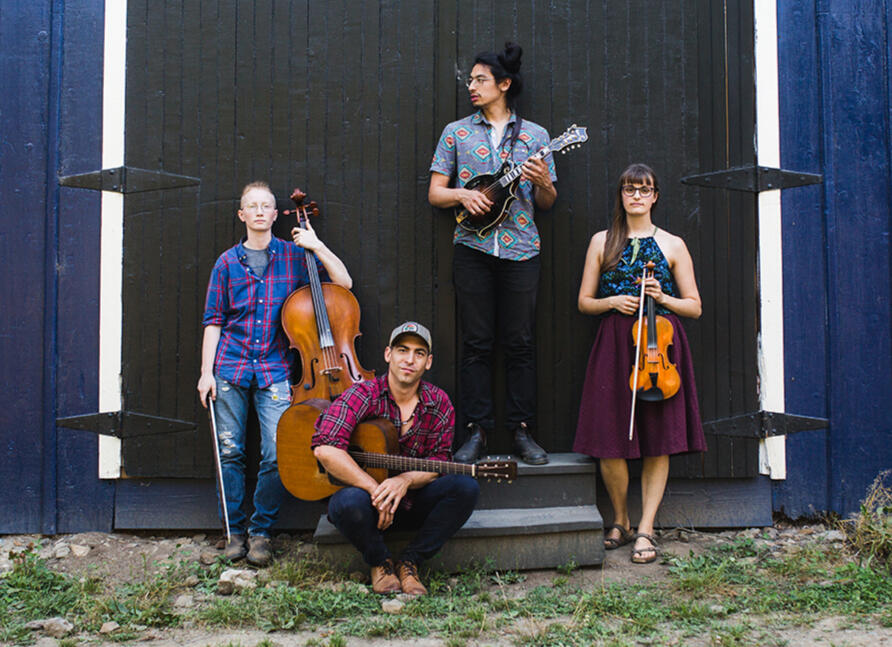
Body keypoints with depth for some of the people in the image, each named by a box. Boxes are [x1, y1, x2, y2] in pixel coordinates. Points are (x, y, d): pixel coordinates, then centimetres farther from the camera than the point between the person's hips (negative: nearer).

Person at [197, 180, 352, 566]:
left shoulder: (293, 256, 7)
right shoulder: (228, 262, 9)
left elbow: (344, 283, 3)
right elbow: (213, 320, 9)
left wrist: (317, 246, -5)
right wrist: (206, 371, 2)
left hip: (274, 369, -1)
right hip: (230, 368, 1)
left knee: (276, 454, -10)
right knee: (230, 452, 3)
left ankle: (261, 532, 7)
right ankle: (235, 531, 16)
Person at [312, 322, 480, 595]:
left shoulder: (439, 404, 0)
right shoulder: (363, 395, -14)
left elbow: (438, 462, -4)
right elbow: (325, 448, -28)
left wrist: (405, 480, -27)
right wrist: (375, 490, -29)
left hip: (412, 502, 4)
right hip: (364, 494, -3)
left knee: (466, 487, -22)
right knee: (348, 503, -38)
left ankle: (409, 562, -7)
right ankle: (380, 563, -4)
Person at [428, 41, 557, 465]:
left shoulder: (534, 135, 10)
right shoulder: (456, 132, 11)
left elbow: (547, 203, 9)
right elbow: (435, 192, 9)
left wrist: (542, 183, -12)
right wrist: (463, 195, -11)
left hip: (521, 249, 0)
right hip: (473, 247, 0)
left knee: (520, 342, 1)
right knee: (476, 342, 1)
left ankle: (522, 429, 9)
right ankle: (476, 430, 7)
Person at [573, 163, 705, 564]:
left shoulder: (672, 245, 8)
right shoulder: (602, 242, 11)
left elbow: (694, 306, 8)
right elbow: (584, 302, 11)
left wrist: (663, 298, -9)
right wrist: (613, 301, -7)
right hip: (614, 346, 1)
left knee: (658, 443, -2)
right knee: (610, 443, -4)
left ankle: (645, 530, 7)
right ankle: (620, 522, 17)